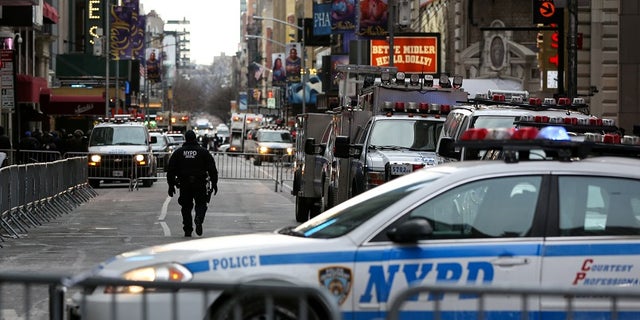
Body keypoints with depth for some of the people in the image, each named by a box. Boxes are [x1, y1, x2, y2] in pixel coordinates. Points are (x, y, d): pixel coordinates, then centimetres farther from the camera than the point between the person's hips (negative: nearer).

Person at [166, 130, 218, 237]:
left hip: (184, 184, 1)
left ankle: (187, 230, 7)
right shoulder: (203, 152, 2)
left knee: (186, 207, 10)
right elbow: (212, 169, 1)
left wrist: (171, 185, 11)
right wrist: (214, 183, 7)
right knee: (201, 204, 9)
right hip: (200, 184, -1)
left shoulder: (178, 152, 6)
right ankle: (198, 220, -20)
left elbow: (170, 170, 6)